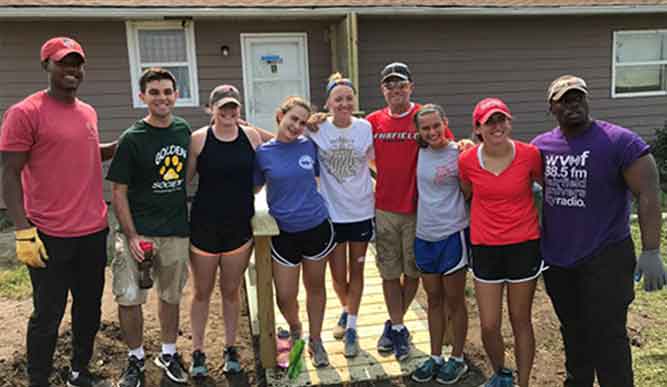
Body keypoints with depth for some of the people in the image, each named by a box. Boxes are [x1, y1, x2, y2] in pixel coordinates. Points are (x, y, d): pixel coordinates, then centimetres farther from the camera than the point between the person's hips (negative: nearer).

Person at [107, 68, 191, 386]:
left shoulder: (184, 130, 3)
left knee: (171, 297, 15)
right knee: (128, 298, -6)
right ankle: (136, 358, 19)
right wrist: (132, 236, -13)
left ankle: (168, 354, 35)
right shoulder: (132, 139, -9)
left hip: (176, 231, 4)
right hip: (138, 231, -3)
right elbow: (118, 192, -8)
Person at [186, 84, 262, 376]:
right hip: (205, 224, -2)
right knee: (202, 292, 11)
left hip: (240, 224, 2)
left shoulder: (251, 136, 0)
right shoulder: (198, 139, -7)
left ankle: (231, 349, 30)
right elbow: (184, 179, -3)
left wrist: (243, 196, 2)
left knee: (231, 290, 14)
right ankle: (198, 351, 28)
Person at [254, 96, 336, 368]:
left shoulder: (309, 146, -4)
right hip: (284, 233, 0)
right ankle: (295, 330, 39)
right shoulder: (262, 153, -5)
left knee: (315, 287, 16)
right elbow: (253, 188, 6)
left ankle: (315, 340, 36)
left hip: (317, 227, 1)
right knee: (285, 297, 5)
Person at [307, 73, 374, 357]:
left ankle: (352, 328, 26)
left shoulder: (365, 127, -5)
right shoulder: (316, 131, -9)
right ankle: (346, 311, 41)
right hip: (332, 212, -1)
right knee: (338, 275, 9)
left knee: (356, 271, 12)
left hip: (362, 210, 1)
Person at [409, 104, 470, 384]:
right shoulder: (421, 152, 3)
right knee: (434, 299, 15)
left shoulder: (459, 154, -11)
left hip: (452, 234, -5)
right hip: (425, 235, 5)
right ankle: (435, 357, 27)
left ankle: (457, 359, 25)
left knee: (454, 300, 9)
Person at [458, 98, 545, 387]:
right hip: (485, 248, 1)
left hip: (523, 246, -1)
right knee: (489, 326, 6)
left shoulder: (529, 154, -11)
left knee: (521, 322, 11)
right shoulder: (467, 161, -7)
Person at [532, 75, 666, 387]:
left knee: (606, 334, -1)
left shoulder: (620, 142, -13)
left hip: (604, 257, -5)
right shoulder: (540, 145, 1)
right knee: (573, 329, 20)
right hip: (555, 258, 5)